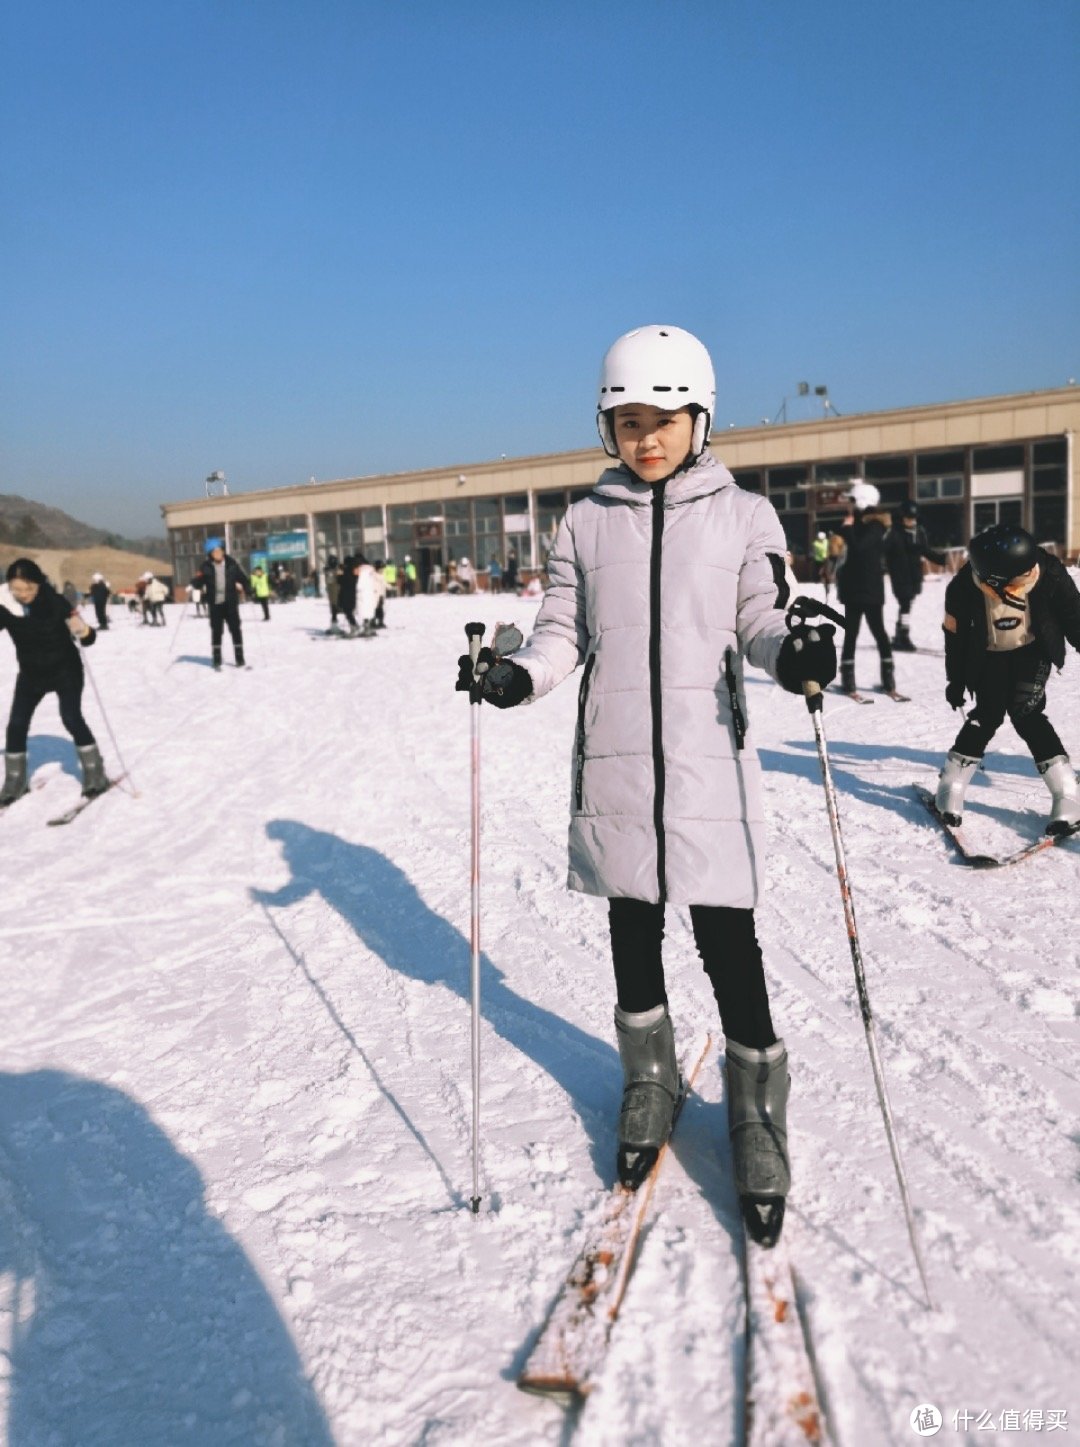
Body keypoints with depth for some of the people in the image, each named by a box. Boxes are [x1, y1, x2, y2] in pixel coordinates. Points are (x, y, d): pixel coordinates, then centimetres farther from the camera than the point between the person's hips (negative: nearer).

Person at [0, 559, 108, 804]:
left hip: (65, 670, -4)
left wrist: (84, 631, -44)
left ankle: (95, 774, -2)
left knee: (72, 719, -15)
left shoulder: (55, 602, -22)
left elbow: (86, 637, -22)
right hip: (31, 674, 4)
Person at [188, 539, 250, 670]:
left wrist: (247, 589, -9)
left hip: (231, 602, 0)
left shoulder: (231, 563, 2)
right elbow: (198, 581, -1)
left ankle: (239, 658, 11)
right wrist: (195, 583, -23)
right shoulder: (206, 567, 0)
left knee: (235, 629, 4)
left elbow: (243, 577, 7)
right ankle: (217, 661, 12)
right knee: (216, 631, 4)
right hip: (215, 603, 0)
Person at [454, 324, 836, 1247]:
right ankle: (650, 1087, 37)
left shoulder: (743, 515, 3)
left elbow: (761, 621, 2)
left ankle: (759, 1121, 22)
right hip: (614, 766, 2)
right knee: (633, 936, 15)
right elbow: (562, 635, 7)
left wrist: (794, 652, -20)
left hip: (710, 764, -2)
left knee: (729, 946, 1)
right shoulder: (586, 522, 7)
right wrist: (514, 677, -12)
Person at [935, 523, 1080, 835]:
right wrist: (956, 681, -3)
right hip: (989, 657, 0)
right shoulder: (964, 588, -28)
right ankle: (950, 787, 8)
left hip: (1033, 652, 0)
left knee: (1026, 713, -14)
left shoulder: (1049, 572, -27)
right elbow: (955, 635, -11)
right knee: (988, 716, -8)